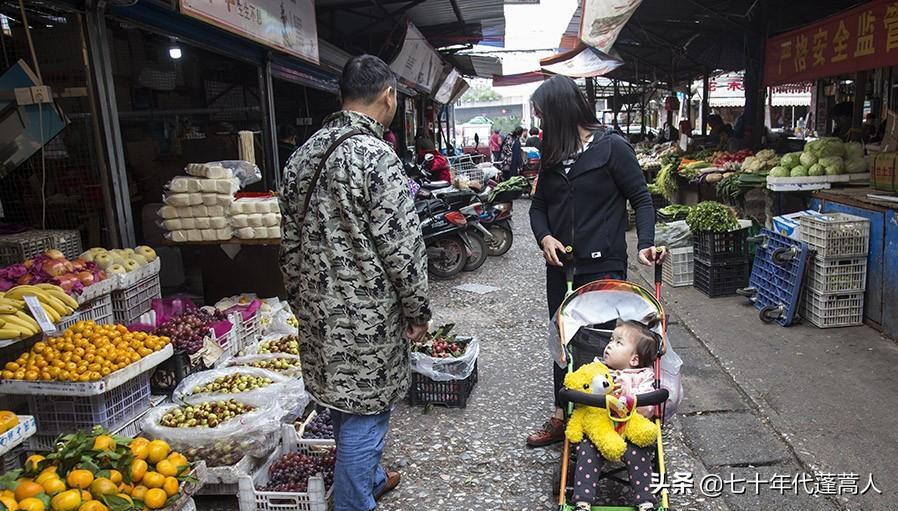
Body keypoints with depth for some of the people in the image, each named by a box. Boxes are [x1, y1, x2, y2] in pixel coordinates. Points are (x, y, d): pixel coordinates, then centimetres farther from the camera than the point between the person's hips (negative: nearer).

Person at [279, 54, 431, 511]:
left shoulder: (303, 154, 7)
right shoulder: (375, 156, -19)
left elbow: (291, 243, 12)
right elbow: (401, 245, -18)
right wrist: (418, 311, -6)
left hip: (319, 312, 9)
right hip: (366, 318, -8)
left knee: (345, 404, 23)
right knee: (364, 416, 6)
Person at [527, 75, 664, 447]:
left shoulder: (612, 147, -8)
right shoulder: (552, 155, 9)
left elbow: (641, 199, -6)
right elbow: (538, 206, 13)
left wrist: (646, 244, -20)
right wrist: (544, 237, -7)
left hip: (604, 266, -6)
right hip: (560, 266, 6)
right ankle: (562, 418, 28)